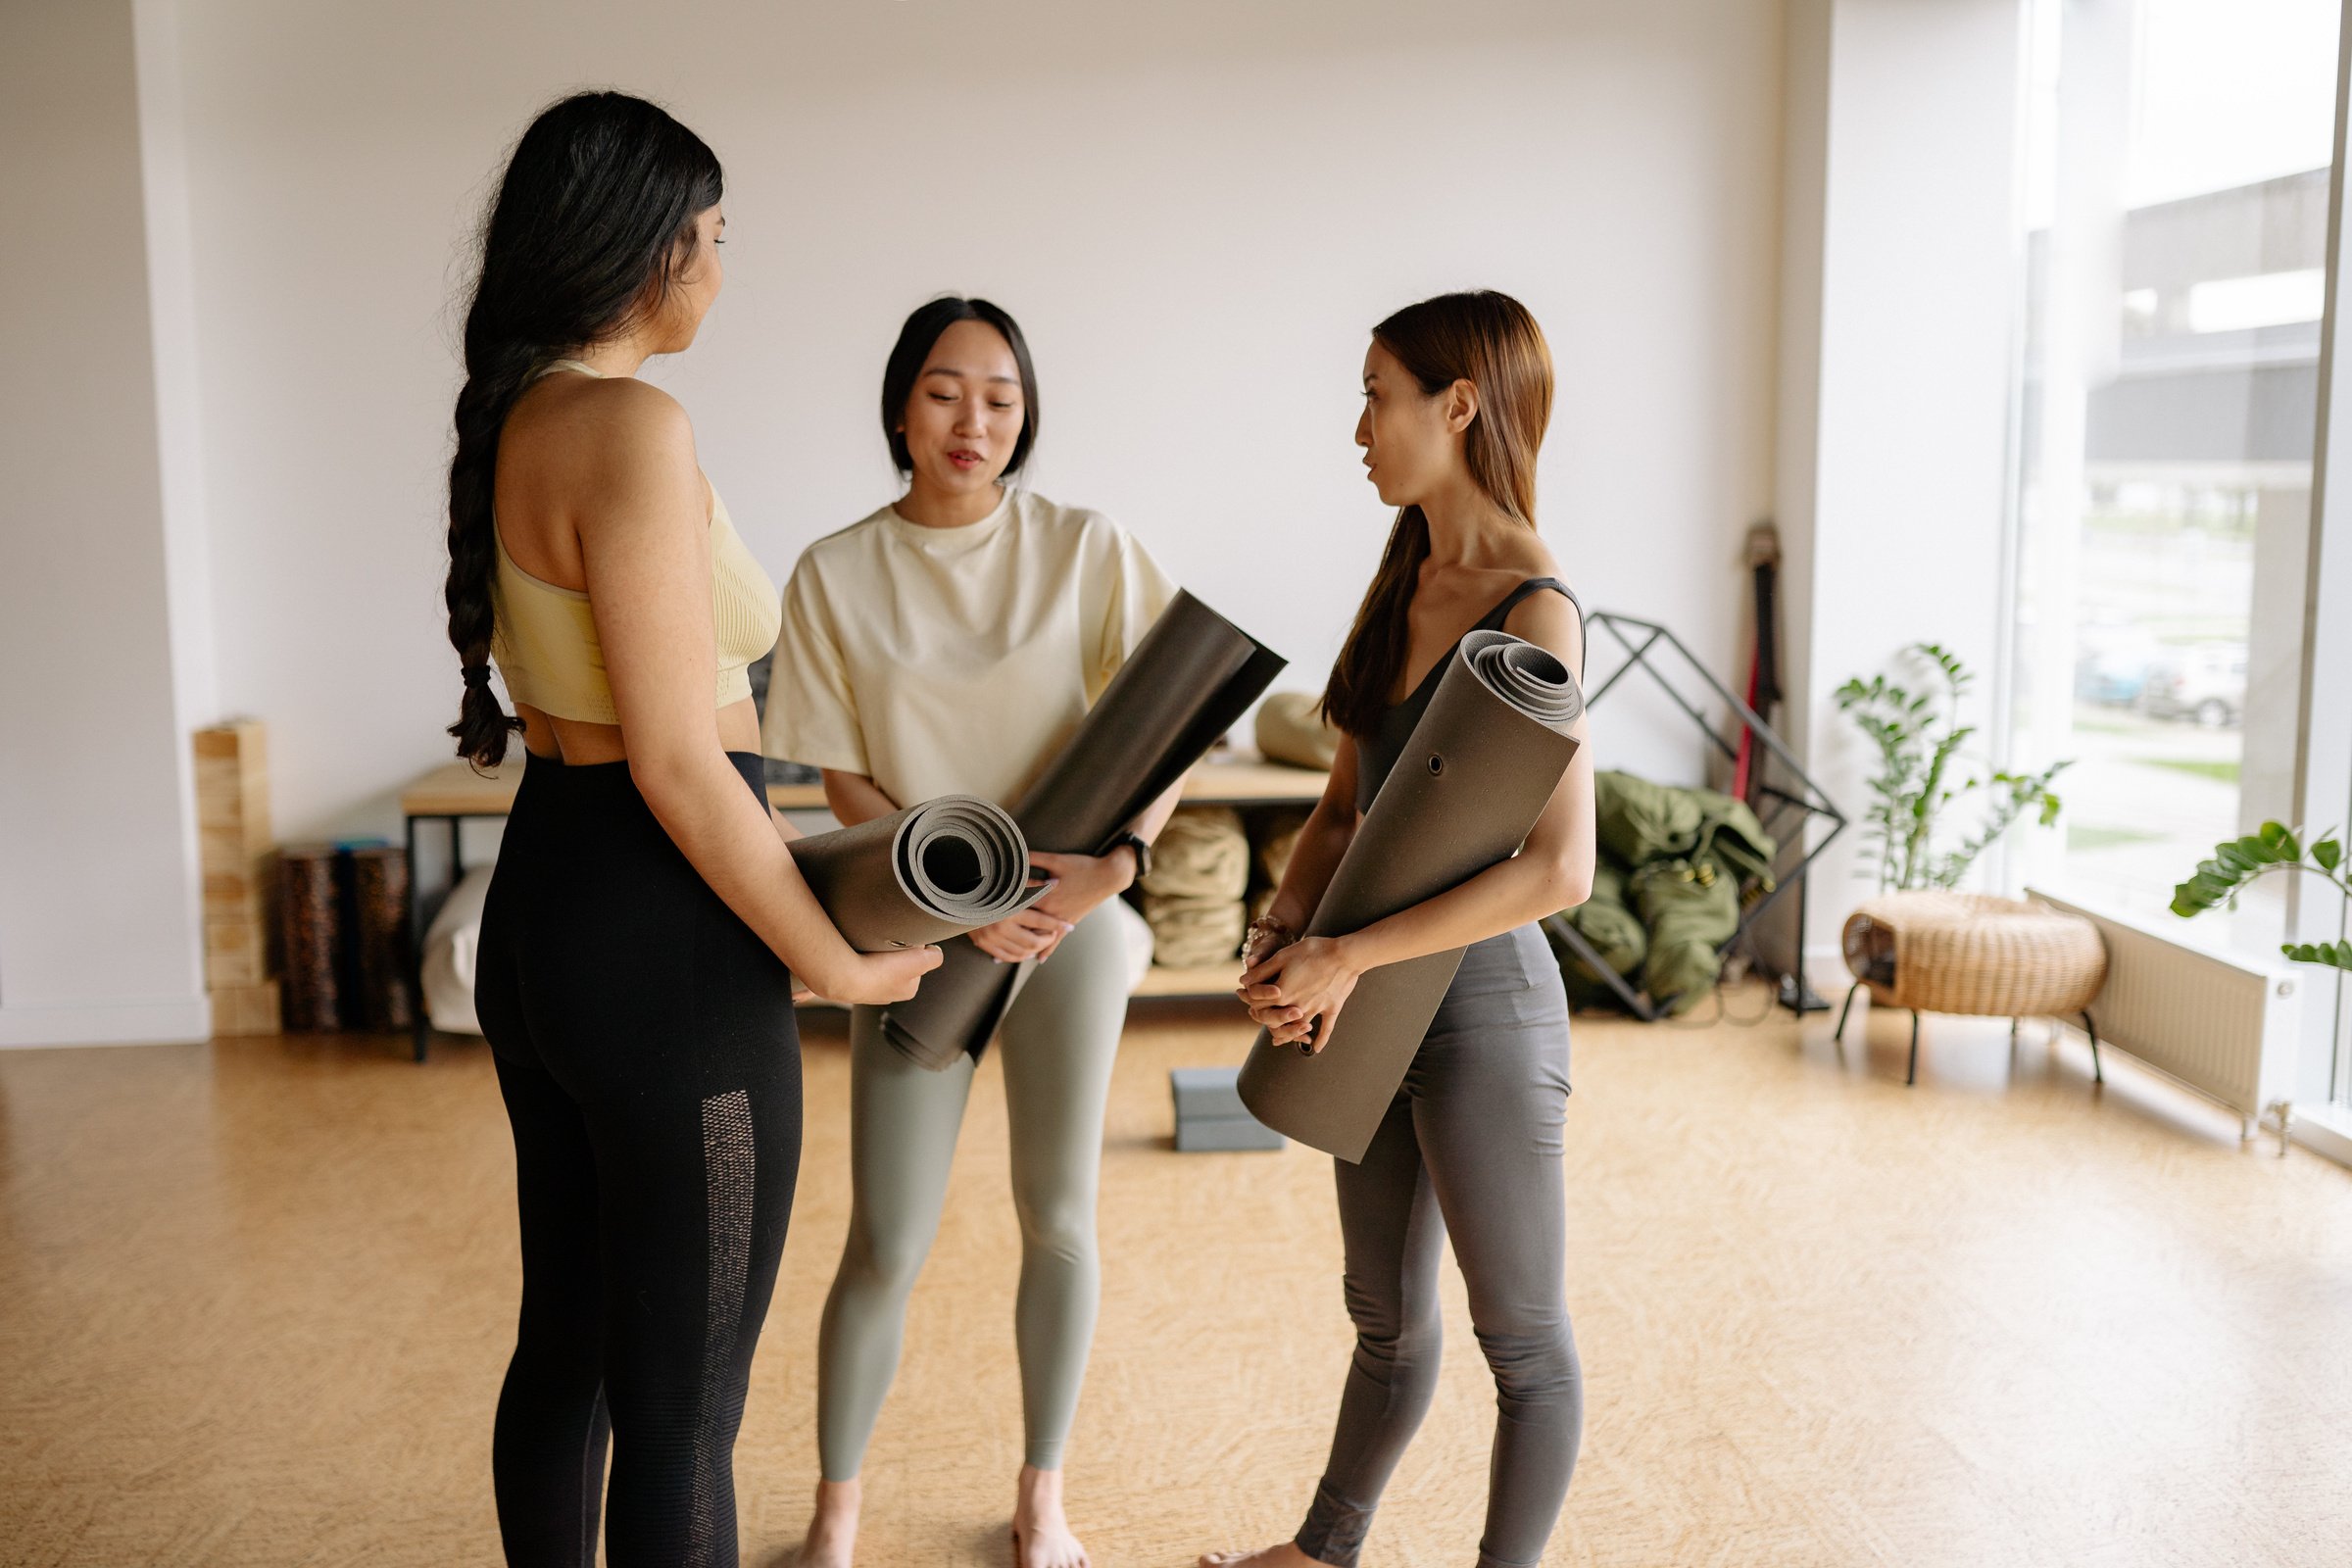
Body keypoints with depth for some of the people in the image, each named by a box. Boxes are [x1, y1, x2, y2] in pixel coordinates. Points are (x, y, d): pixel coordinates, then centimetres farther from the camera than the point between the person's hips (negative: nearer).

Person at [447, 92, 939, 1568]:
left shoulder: (516, 419, 10)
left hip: (539, 904, 10)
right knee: (683, 1407, 5)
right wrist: (839, 961, -10)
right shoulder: (634, 426, -19)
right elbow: (675, 764, -22)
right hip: (666, 945, -10)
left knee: (565, 1349, 23)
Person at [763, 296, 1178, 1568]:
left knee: (1059, 1217, 10)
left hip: (1073, 919, 1)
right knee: (886, 1244, 0)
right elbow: (842, 779, -2)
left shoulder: (1086, 549, -3)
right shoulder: (837, 574, -2)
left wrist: (1115, 861, -22)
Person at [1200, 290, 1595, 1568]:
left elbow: (1558, 868, -25)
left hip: (1481, 1004, -8)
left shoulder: (1532, 613, -17)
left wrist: (1352, 954, -22)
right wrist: (1285, 925, -8)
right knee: (1387, 1318, 24)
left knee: (1521, 1339, 11)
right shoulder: (1399, 588, 7)